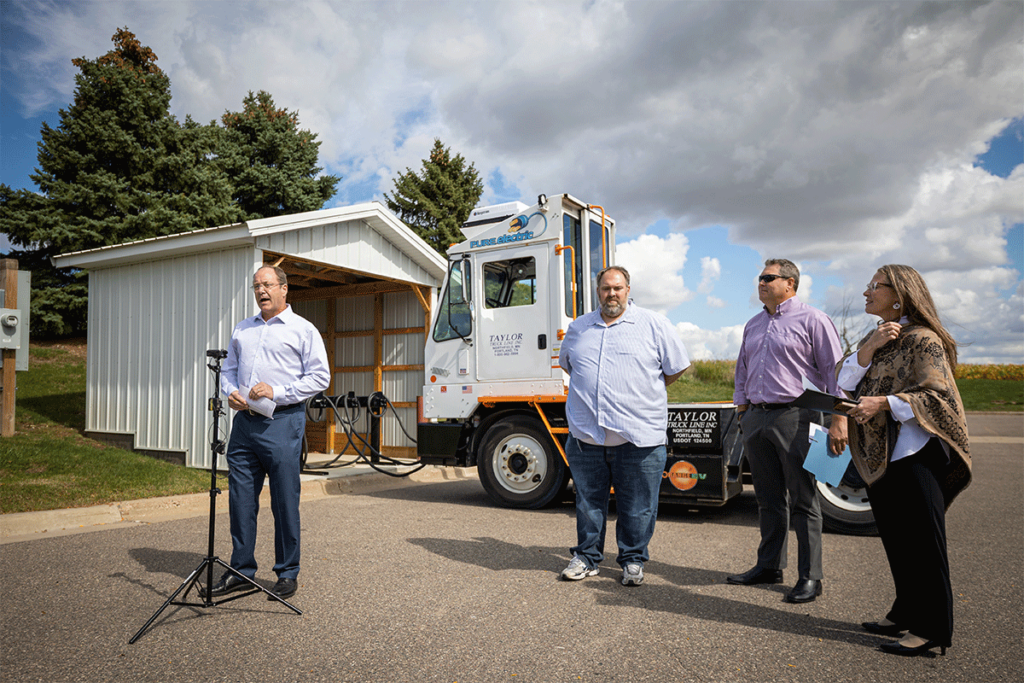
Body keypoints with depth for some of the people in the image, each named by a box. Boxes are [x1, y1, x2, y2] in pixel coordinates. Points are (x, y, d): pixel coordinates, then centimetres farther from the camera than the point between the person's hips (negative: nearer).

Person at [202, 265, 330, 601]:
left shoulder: (303, 330, 1)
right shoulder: (242, 329, 19)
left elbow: (320, 377, -5)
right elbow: (228, 368, 24)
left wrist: (277, 391, -13)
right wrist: (231, 391, 2)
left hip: (282, 421, -5)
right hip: (244, 421, 5)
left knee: (285, 501, 0)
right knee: (240, 498, 8)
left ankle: (287, 574, 12)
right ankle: (241, 570, 21)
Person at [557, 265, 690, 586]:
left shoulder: (654, 324, 3)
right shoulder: (578, 328, 13)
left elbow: (677, 367, 8)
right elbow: (566, 363, 29)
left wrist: (646, 393, 12)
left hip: (638, 436, -3)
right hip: (586, 435, 3)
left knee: (637, 505, 6)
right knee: (588, 501, 11)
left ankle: (633, 560, 23)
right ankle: (586, 557, 27)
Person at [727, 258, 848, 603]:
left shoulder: (812, 320, -2)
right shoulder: (753, 325, 18)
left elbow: (835, 370, -6)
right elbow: (742, 371, 23)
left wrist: (839, 419, -13)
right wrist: (741, 411, 16)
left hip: (795, 417, -6)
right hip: (756, 417, 6)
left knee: (803, 500, 0)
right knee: (768, 499, 13)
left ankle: (810, 577, 8)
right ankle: (769, 566, 23)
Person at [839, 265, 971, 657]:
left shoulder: (922, 339, -8)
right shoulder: (873, 339, 16)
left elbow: (937, 397, -16)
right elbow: (844, 383, 4)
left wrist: (884, 402, -26)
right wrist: (869, 348, -9)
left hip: (915, 457, -8)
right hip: (878, 458, 8)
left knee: (921, 544, -1)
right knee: (895, 543, 16)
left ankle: (931, 629, 9)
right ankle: (905, 614, 28)